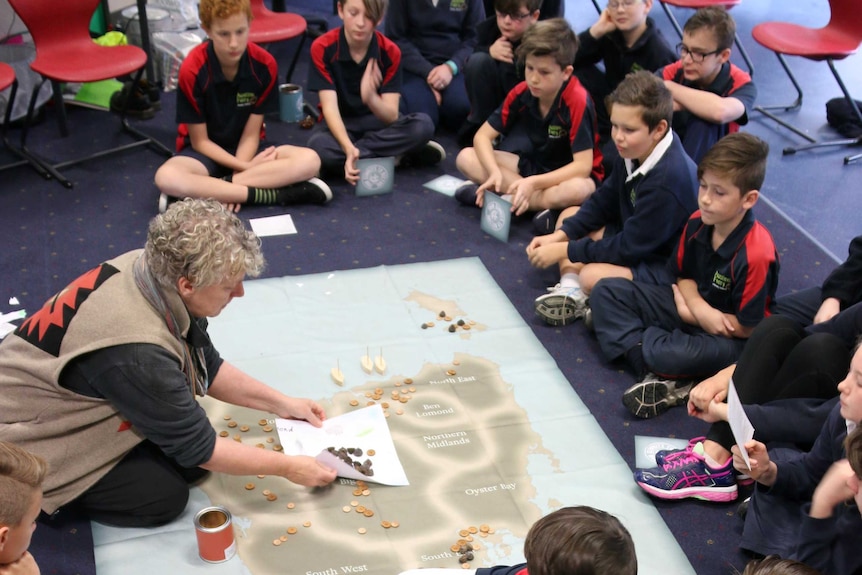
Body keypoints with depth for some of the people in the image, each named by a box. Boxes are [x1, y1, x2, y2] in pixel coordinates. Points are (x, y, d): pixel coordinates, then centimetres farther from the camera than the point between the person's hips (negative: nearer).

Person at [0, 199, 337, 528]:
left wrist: (280, 404, 3)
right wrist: (287, 467, -14)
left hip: (79, 406, 8)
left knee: (193, 463, 1)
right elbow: (197, 447, -22)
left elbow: (206, 368, 4)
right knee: (164, 495, -14)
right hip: (28, 441, -8)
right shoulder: (138, 352, -37)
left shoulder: (154, 268, -14)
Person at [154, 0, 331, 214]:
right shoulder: (193, 70, -20)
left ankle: (207, 191, -26)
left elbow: (251, 134, -9)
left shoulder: (264, 64, -14)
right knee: (166, 177, -36)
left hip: (245, 150, 3)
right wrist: (246, 167, -21)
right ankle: (273, 194, -30)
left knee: (309, 160, -25)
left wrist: (243, 169, -25)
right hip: (206, 153, -2)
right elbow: (200, 141, -13)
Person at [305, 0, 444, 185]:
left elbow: (391, 116, -20)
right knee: (319, 147, -38)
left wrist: (370, 98, -44)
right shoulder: (322, 48, -17)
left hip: (377, 121, 1)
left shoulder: (390, 52, -13)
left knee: (422, 125, -29)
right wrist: (348, 147, -43)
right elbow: (330, 106, -24)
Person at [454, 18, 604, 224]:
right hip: (532, 164, 5)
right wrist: (495, 172, -29)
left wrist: (532, 183, -38)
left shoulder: (578, 102, -25)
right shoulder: (521, 92, -11)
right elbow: (483, 136, -9)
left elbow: (582, 166, -29)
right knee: (466, 158, -13)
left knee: (578, 190, -42)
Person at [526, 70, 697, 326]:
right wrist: (559, 236, -5)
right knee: (569, 215, 9)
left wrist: (564, 250, -19)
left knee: (592, 276, -34)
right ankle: (570, 292, -10)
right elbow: (602, 203, 8)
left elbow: (629, 248, -26)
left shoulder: (668, 179, -31)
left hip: (666, 268, -10)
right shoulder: (635, 152, -4)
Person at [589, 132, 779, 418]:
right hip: (693, 307, 9)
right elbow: (684, 276, 5)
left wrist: (689, 312, -14)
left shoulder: (755, 254, -28)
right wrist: (701, 309, -18)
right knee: (607, 290, -3)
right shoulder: (697, 223, -7)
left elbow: (748, 327, -22)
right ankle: (656, 371, -18)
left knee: (668, 354, -40)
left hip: (729, 338, -8)